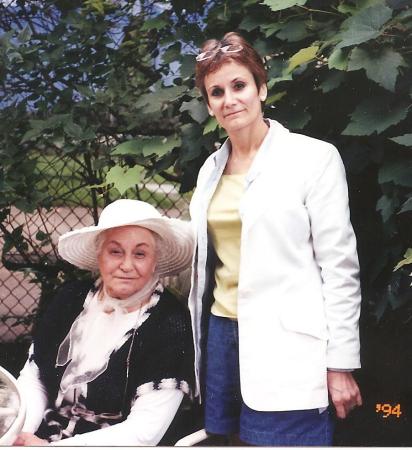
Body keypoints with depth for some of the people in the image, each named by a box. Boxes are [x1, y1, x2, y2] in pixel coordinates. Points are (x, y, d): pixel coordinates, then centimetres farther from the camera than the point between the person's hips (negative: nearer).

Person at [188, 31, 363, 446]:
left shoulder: (315, 158, -5)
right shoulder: (212, 167, 12)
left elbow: (340, 266, -7)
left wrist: (341, 364, -9)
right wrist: (197, 339, 16)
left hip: (285, 346, -5)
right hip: (221, 334, 6)